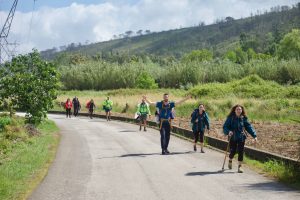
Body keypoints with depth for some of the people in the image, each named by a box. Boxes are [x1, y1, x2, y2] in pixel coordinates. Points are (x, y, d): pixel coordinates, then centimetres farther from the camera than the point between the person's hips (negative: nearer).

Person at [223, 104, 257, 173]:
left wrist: (254, 135, -5)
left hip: (241, 137, 2)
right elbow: (225, 127, -7)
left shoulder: (244, 118, 2)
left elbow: (249, 127, 2)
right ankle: (230, 161, 36)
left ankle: (240, 166, 6)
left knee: (241, 152, -3)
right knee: (233, 151, 3)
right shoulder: (230, 118, -4)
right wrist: (228, 131, -28)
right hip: (233, 138, -1)